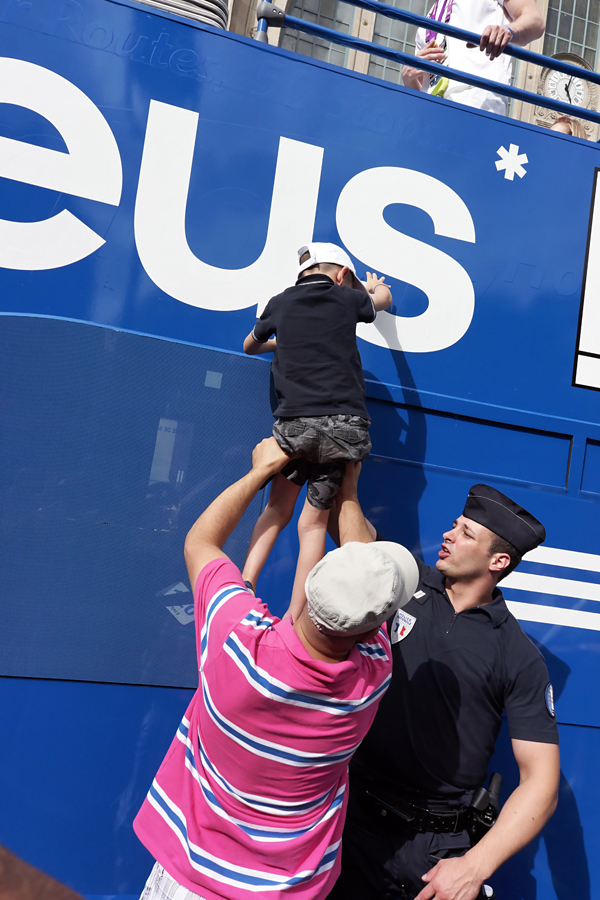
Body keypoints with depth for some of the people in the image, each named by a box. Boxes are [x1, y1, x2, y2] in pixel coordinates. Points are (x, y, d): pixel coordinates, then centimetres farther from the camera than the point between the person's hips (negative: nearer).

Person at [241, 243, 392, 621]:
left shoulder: (281, 303, 13)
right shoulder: (347, 298, 11)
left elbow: (250, 345, 32)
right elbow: (385, 298, 35)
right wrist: (373, 286, 57)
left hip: (293, 425, 1)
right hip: (343, 426, -1)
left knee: (278, 509, 20)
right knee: (314, 521, 7)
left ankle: (244, 585, 7)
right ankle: (293, 621, 7)